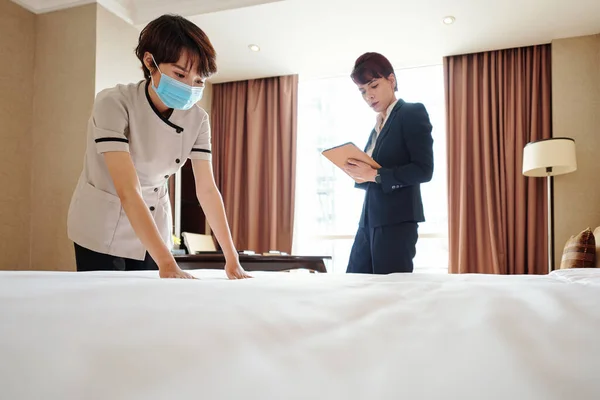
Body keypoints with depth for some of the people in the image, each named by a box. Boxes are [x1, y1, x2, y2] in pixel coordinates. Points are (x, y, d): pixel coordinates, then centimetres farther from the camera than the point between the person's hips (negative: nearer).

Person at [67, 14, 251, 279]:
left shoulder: (197, 119, -10)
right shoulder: (114, 104, -25)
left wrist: (232, 258, -17)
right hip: (101, 231, -4)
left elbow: (207, 189, -9)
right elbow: (128, 191, -33)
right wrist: (167, 263, -42)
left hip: (153, 232, 4)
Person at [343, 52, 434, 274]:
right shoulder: (378, 125, 19)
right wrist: (360, 173, 0)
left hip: (397, 219, -8)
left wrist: (375, 175, -18)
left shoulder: (413, 113, -3)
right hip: (370, 220, 8)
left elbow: (424, 169, -13)